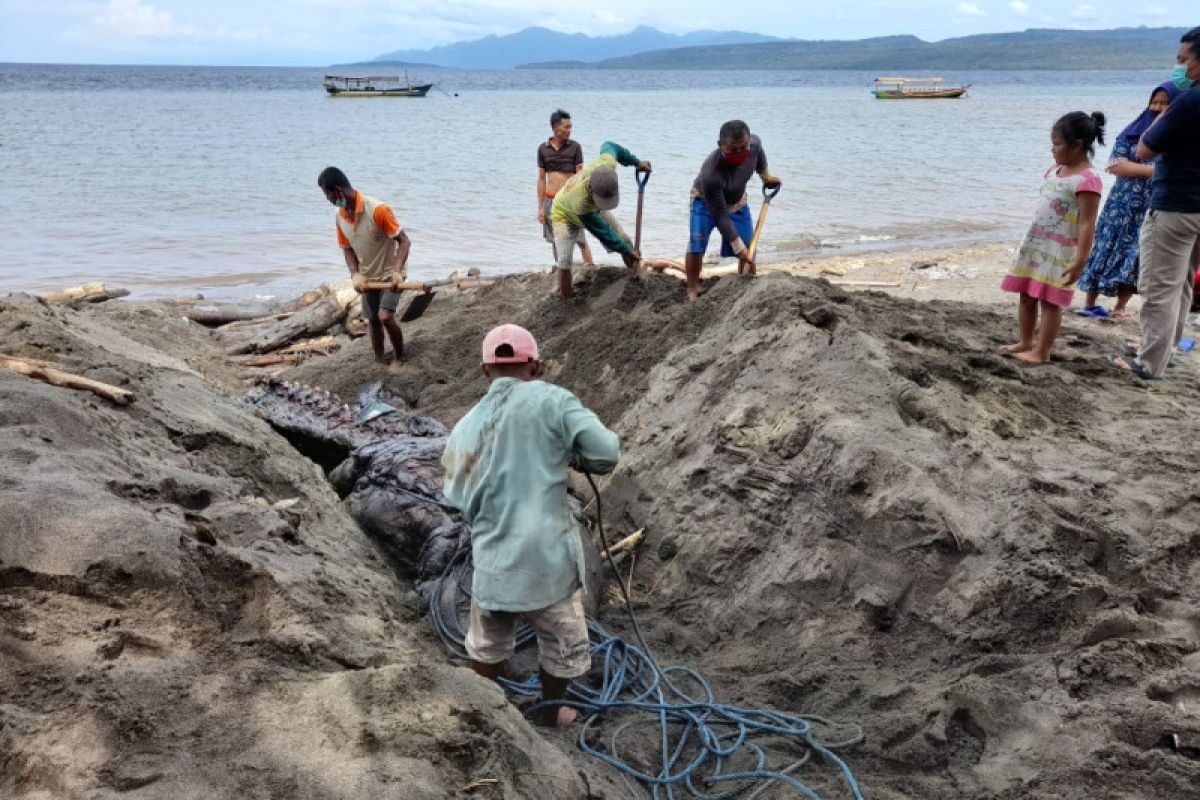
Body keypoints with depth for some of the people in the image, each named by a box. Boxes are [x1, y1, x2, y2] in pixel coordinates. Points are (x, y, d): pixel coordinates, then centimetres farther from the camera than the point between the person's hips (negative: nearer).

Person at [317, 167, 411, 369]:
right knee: (373, 321, 12)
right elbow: (348, 249, 5)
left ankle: (399, 358, 2)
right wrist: (355, 274, -13)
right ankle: (380, 361, 27)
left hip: (390, 273, -6)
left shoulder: (377, 210, -26)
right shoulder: (340, 217, -5)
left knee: (385, 317, -19)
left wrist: (397, 271, -35)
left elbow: (404, 241, -22)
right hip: (367, 277, 6)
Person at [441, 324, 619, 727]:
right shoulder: (550, 400, -10)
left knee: (487, 647, 28)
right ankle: (550, 716, 41)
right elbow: (607, 452, -13)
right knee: (562, 646, 22)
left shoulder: (465, 427, 4)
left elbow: (460, 499, 9)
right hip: (547, 558, -4)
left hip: (492, 561, 4)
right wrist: (572, 457, 6)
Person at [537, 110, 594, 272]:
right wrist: (540, 207, 2)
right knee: (555, 240, 10)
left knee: (580, 239, -4)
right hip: (550, 200, 3)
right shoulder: (543, 149, 2)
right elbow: (541, 179, 5)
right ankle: (559, 270, 21)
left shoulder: (574, 147, -4)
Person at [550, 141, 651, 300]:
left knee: (625, 241, 0)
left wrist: (636, 162, -2)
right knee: (564, 262, -20)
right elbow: (602, 232, -34)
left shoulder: (607, 162, -38)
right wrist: (627, 251, -25)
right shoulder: (581, 202, -48)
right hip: (565, 214, -6)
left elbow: (608, 146, -10)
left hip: (594, 210, 6)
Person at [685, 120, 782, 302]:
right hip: (706, 202, -5)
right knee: (696, 245, -22)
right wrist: (737, 245, -31)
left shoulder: (755, 143, -30)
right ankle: (692, 290, -8)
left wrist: (766, 175, 14)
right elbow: (720, 215, -34)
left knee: (749, 249, 2)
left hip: (737, 202, 5)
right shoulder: (710, 174, -43)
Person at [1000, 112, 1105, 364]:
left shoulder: (1087, 179, -18)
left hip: (1059, 250, -8)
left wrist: (1080, 261, -24)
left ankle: (1041, 352, 6)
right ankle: (1025, 342, 27)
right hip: (1035, 244, 9)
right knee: (1026, 296, 14)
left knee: (1049, 301, -1)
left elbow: (1087, 225, -20)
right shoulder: (1055, 170, 8)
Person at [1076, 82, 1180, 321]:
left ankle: (1120, 307, 11)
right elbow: (1115, 165, -6)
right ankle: (1090, 303, 11)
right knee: (1109, 248, 3)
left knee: (1136, 254, 0)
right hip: (1123, 205, 1)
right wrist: (1151, 169, -17)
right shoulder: (1133, 131, 3)